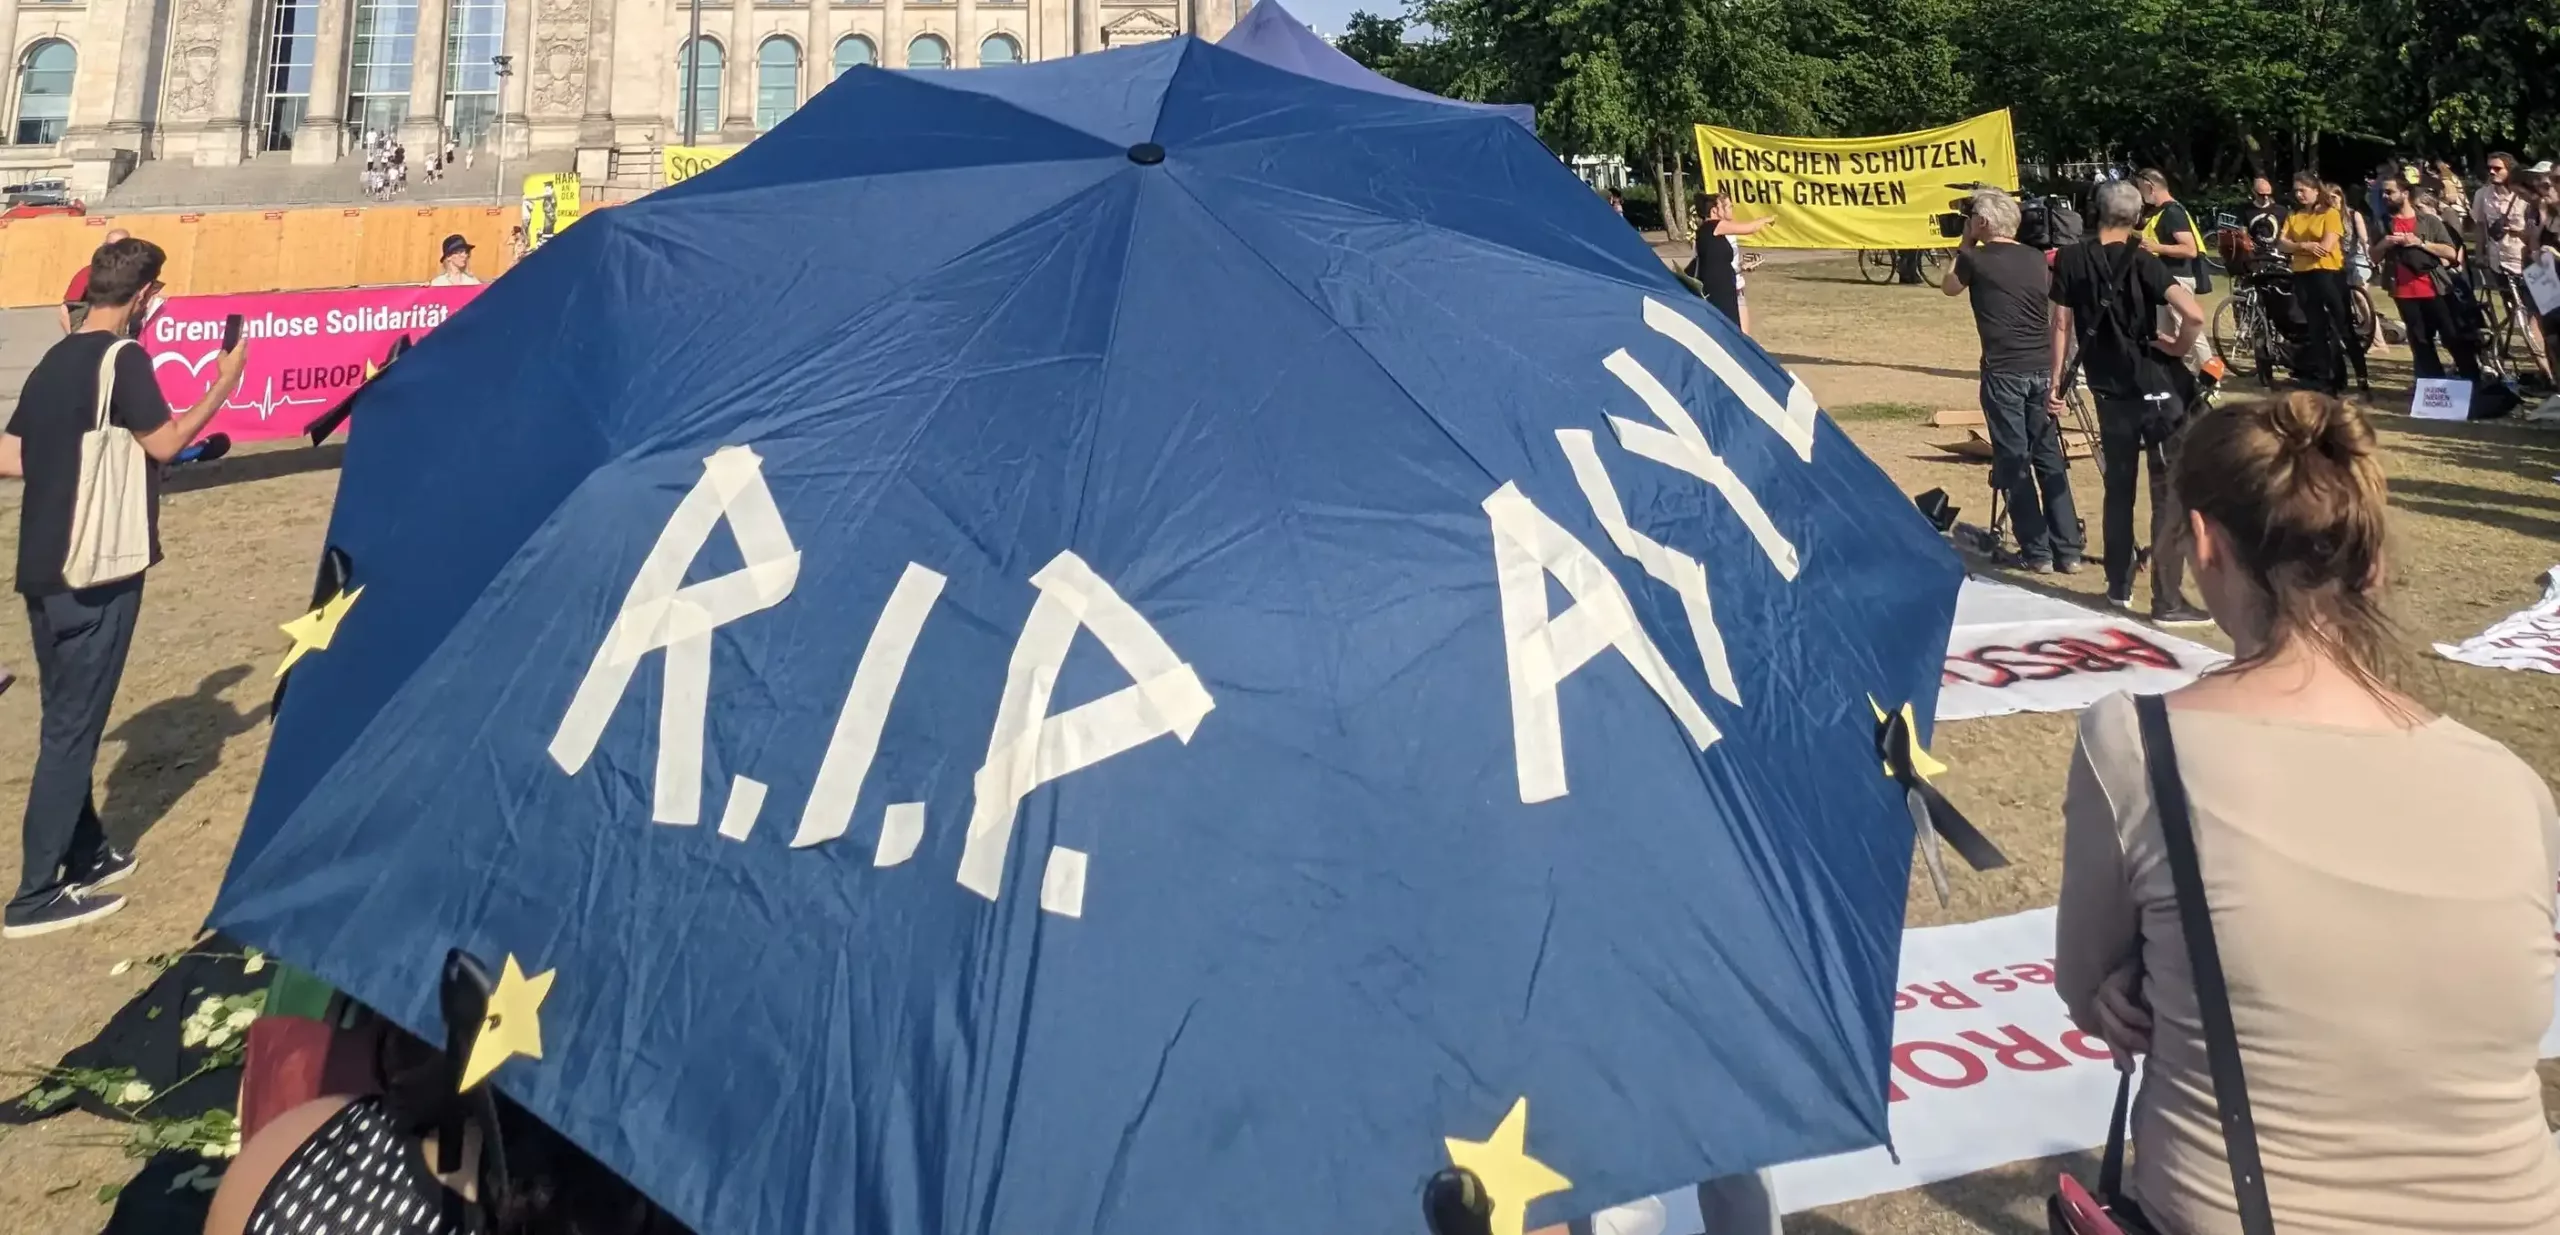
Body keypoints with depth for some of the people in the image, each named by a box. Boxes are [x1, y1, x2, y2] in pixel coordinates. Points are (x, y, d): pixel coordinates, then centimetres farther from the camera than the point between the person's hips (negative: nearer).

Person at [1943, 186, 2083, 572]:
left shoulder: (1977, 258, -2)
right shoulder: (2038, 259, 12)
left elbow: (1949, 288, 18)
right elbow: (2055, 318, 14)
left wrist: (1964, 246, 22)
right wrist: (2055, 374, 18)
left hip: (2004, 371, -5)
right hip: (2042, 369, 5)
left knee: (2014, 462, 1)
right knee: (2050, 458, 11)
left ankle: (2036, 552, 1)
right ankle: (2068, 549, 12)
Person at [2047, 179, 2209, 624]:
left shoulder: (2070, 260, -3)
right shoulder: (2141, 262, -12)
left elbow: (2062, 325, -1)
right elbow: (2194, 314, -25)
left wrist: (2055, 381, 7)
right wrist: (2179, 346, -6)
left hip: (2108, 390, 4)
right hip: (2155, 388, -4)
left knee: (2118, 487, 17)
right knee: (2170, 492, 1)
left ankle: (2118, 587, 23)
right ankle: (2168, 600, 0)